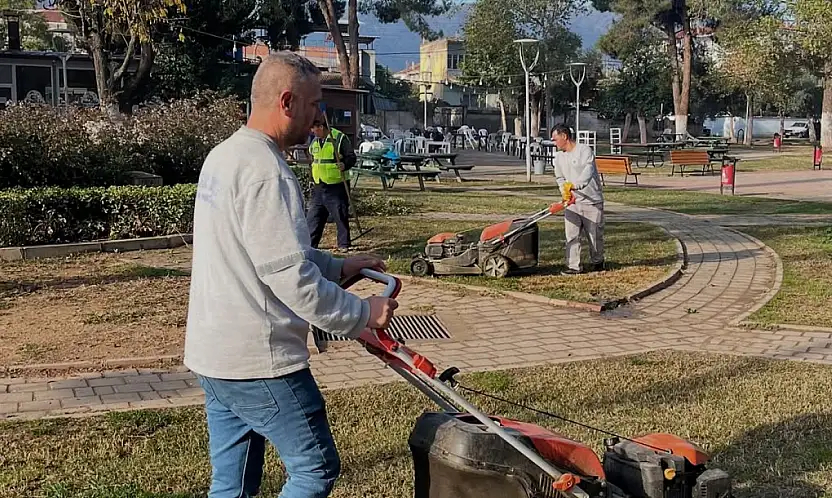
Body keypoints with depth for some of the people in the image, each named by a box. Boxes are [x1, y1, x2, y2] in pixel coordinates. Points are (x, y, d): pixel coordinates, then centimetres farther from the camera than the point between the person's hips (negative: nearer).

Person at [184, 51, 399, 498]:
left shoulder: (223, 156, 13)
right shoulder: (265, 171, -20)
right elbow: (290, 276, -24)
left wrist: (339, 267, 18)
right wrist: (362, 314, -13)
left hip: (213, 354, 10)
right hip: (259, 361, -10)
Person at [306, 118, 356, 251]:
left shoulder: (340, 138, -10)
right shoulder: (314, 141, 12)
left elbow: (352, 157, -10)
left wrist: (345, 165, -30)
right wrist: (312, 180, 24)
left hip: (336, 186, -6)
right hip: (318, 186, 6)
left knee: (341, 215, 0)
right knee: (313, 216, 6)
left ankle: (343, 244, 11)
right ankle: (310, 244, 12)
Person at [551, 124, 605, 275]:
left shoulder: (584, 150, -12)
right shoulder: (559, 157, 9)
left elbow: (588, 170, -28)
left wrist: (576, 185, -44)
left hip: (592, 201, -5)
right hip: (572, 202, 5)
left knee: (595, 234, 7)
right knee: (571, 235, -4)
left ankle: (597, 261, 27)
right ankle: (573, 266, 0)